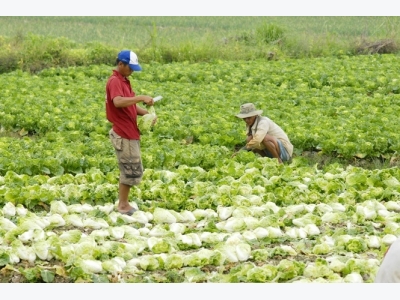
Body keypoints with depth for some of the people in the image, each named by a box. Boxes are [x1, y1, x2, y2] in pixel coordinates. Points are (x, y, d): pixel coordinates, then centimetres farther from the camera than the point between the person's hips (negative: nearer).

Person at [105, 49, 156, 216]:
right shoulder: (115, 81, -16)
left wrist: (145, 113, 3)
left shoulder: (124, 81, 15)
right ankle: (123, 206, 2)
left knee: (129, 170, 14)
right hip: (124, 135, -10)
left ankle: (124, 203, 20)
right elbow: (118, 102, -34)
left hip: (130, 133, 10)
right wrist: (141, 97, -31)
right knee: (132, 170, -6)